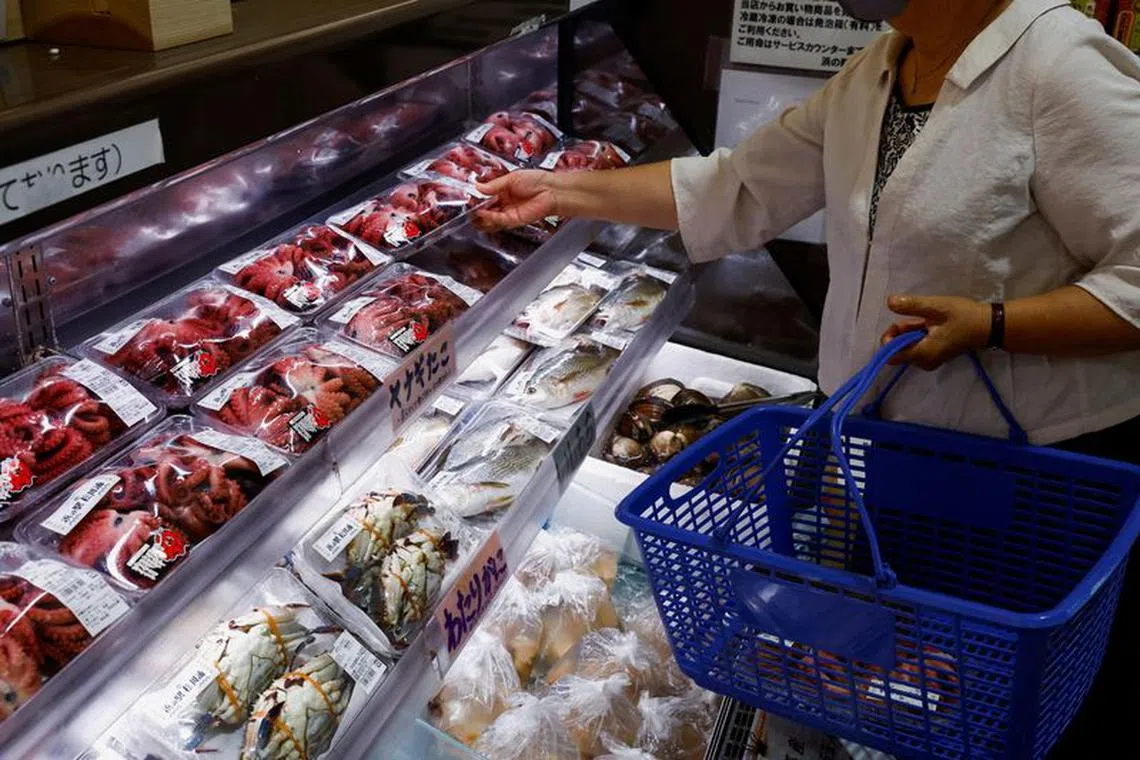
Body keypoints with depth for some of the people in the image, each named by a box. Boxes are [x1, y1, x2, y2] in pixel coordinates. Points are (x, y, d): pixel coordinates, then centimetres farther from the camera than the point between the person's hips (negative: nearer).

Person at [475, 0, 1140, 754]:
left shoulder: (1064, 69, -19)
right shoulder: (873, 75, 3)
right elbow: (736, 189, 4)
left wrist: (989, 324, -30)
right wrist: (564, 192, 2)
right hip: (892, 428, 7)